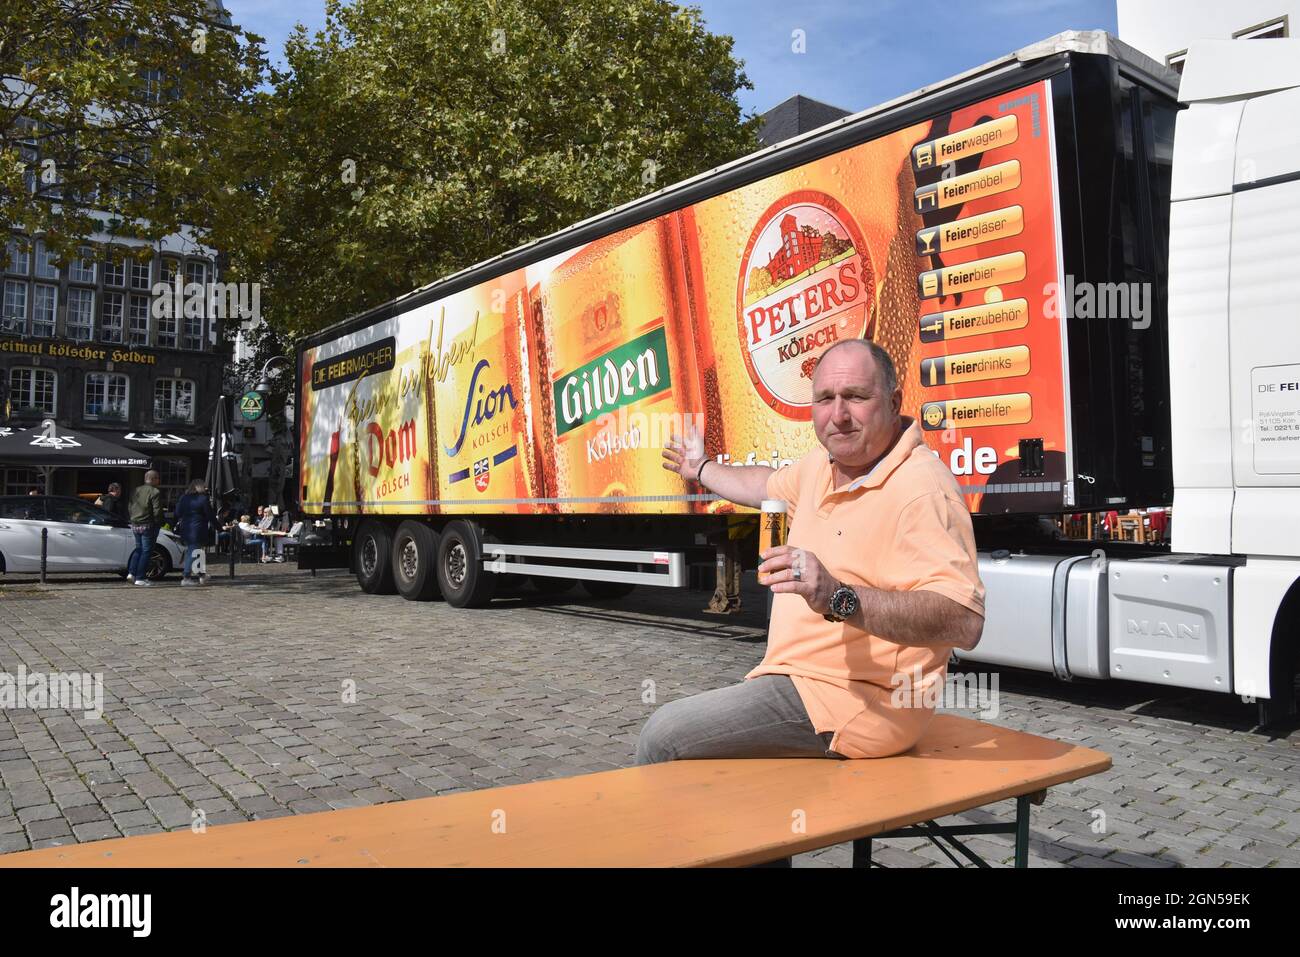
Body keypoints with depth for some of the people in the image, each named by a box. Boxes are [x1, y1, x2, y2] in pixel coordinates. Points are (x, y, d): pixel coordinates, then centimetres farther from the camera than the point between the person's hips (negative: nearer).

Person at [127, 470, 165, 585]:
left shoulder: (135, 491, 12)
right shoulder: (155, 492, -12)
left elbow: (129, 510, 15)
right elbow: (157, 511, -17)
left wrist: (134, 520, 20)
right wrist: (159, 523, -4)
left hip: (135, 525, 7)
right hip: (148, 526, -7)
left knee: (139, 549, 19)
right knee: (146, 551, -1)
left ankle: (131, 573, 11)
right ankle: (140, 578, -2)